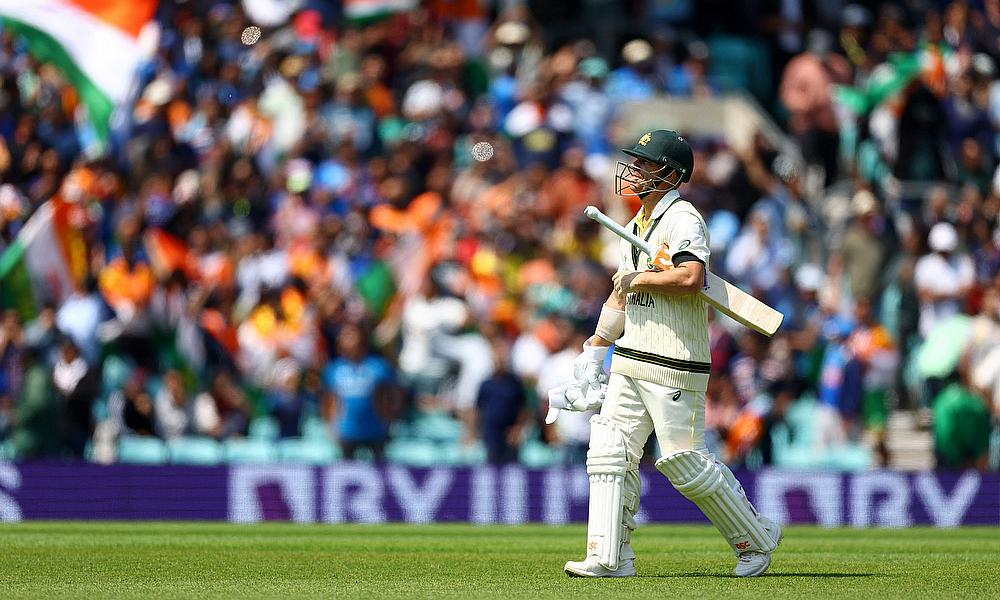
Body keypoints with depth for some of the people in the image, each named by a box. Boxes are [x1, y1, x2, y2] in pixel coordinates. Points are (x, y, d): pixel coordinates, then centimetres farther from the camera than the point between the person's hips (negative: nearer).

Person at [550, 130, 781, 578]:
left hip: (674, 365, -9)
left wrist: (640, 279, -15)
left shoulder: (683, 219, -11)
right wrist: (595, 349, 25)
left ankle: (756, 538, 12)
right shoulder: (636, 226, 18)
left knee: (684, 461, -6)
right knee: (610, 452, 0)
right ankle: (609, 557, 2)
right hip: (630, 361, 9)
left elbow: (691, 276, -28)